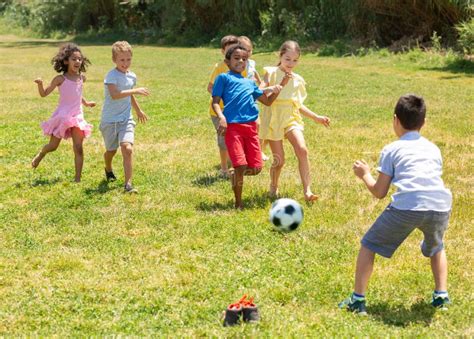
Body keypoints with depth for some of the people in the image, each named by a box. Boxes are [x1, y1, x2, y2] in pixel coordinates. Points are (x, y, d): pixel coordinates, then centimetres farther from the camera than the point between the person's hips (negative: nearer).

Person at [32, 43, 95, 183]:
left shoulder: (82, 78, 4)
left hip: (77, 116, 3)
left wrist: (85, 103, 30)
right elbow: (44, 94, -6)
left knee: (78, 148, -8)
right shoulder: (60, 79, -10)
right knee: (53, 146, 8)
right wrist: (40, 84, -24)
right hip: (62, 115, -3)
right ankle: (40, 155, 43)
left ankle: (77, 178, -4)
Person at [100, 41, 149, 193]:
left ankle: (128, 183, -18)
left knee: (127, 148, -17)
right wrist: (136, 90, -36)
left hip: (126, 119, 3)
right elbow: (115, 95, -32)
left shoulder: (132, 76, 6)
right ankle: (109, 170, 48)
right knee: (111, 150, 14)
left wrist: (138, 110, 37)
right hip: (110, 120, -3)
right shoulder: (112, 76, -15)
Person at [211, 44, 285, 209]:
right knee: (241, 166, -13)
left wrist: (275, 92, 8)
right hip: (232, 126, -5)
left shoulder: (249, 83, 25)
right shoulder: (223, 78, 9)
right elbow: (215, 102, 2)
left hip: (251, 126, 6)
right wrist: (221, 117, -17)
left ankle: (236, 176, 31)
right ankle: (238, 203, 5)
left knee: (256, 168, -1)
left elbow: (267, 101, 29)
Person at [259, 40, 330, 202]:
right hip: (273, 120, -3)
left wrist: (316, 117, 19)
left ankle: (307, 190, -19)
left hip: (291, 119, 3)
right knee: (279, 160, -2)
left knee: (302, 150, -20)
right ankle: (273, 187, 27)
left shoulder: (297, 80, 13)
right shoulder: (272, 73, 1)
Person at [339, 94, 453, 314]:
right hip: (440, 207, 4)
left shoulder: (391, 150, 14)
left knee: (369, 245, 16)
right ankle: (441, 295, 25)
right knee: (435, 248, 36)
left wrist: (365, 175, 30)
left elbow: (379, 192, 12)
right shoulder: (433, 149, 25)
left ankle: (358, 299, 12)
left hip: (407, 206, -4)